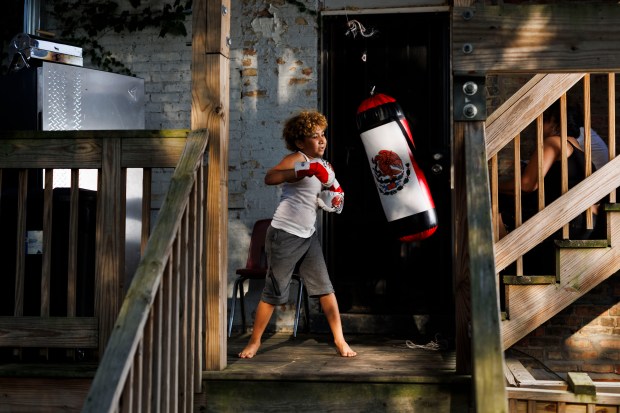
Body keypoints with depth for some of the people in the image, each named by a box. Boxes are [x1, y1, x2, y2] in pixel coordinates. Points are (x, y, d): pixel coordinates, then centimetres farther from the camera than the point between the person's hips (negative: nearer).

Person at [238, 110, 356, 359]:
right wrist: (304, 170, -40)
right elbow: (270, 178, -32)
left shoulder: (324, 167, 11)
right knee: (274, 293, 1)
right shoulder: (296, 159, -13)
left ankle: (339, 339, 14)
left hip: (308, 236, 7)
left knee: (325, 288, 5)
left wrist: (333, 198, -3)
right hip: (284, 235, -7)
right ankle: (254, 341, 18)